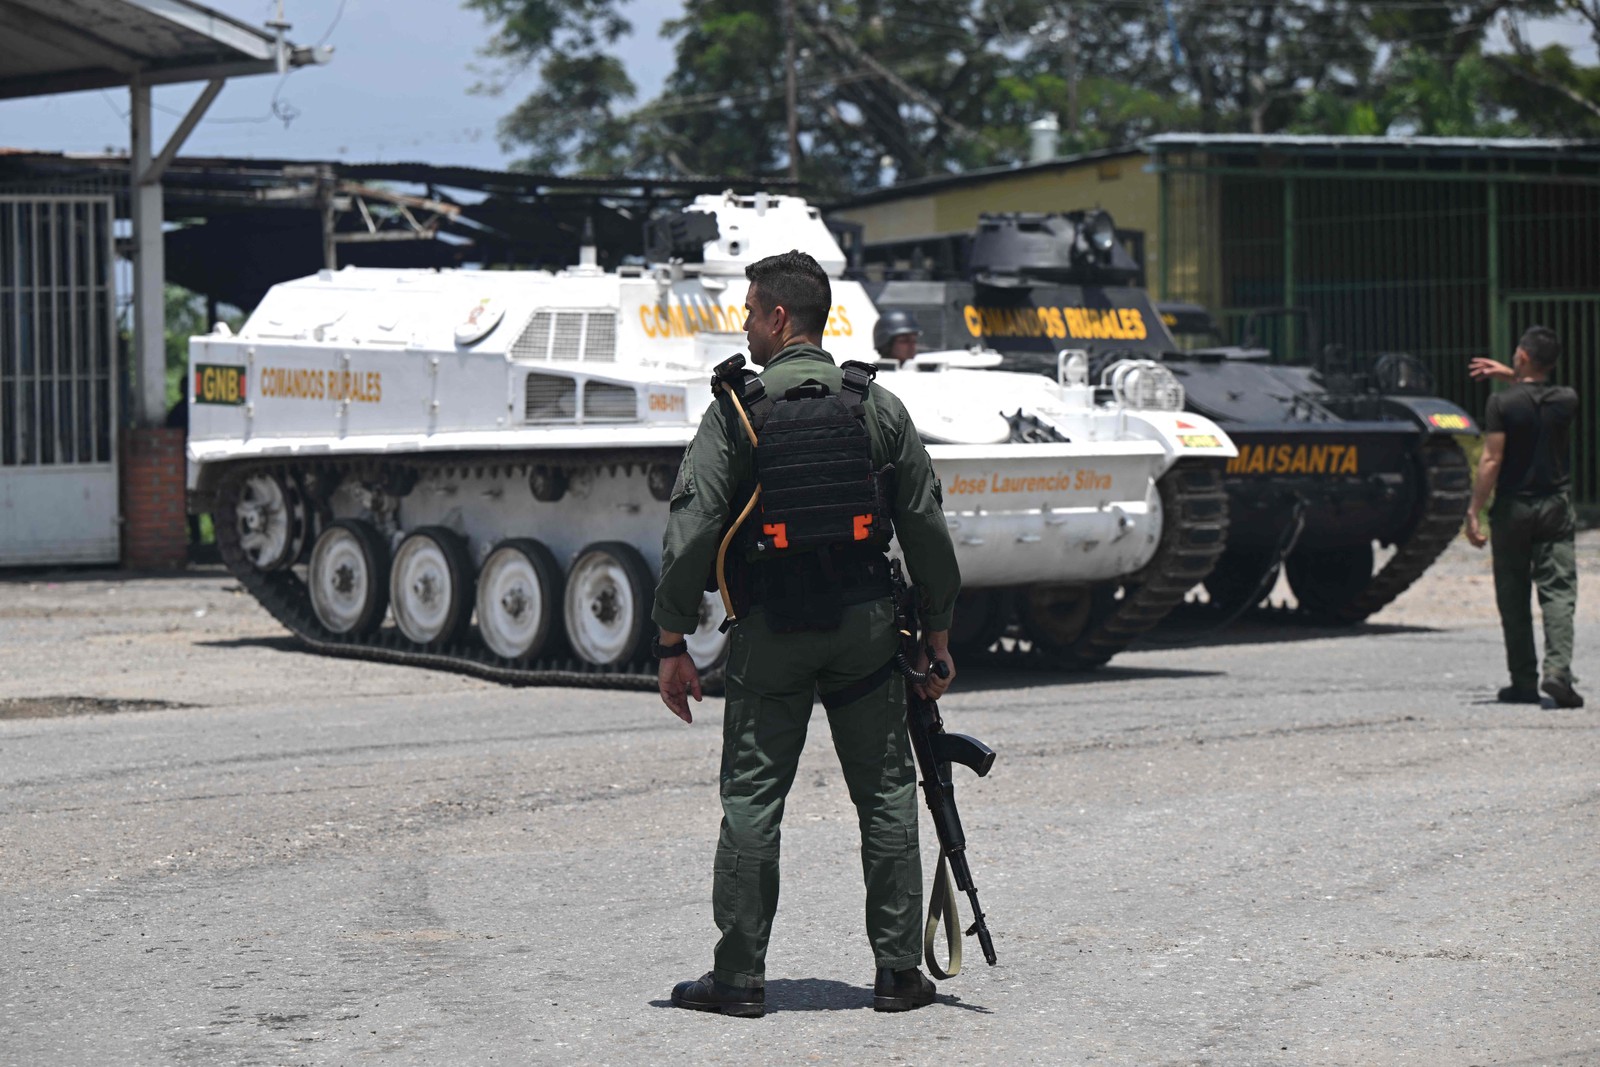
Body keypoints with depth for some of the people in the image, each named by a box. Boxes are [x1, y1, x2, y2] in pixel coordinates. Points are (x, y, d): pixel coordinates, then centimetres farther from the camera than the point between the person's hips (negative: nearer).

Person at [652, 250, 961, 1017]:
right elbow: (926, 529, 7)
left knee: (751, 796, 4)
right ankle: (897, 970, 10)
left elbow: (692, 530, -8)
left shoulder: (736, 409, -4)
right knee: (886, 792, 9)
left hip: (770, 628, -2)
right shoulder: (879, 406, 6)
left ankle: (739, 976, 6)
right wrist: (937, 635, 14)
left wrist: (673, 644, -3)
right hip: (866, 622, 2)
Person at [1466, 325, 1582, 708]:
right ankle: (1558, 669, -20)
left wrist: (1474, 511, -10)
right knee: (1558, 591, -1)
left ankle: (1523, 681, 10)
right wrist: (1511, 376, 28)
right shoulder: (1567, 400, 1)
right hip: (1556, 505, 2)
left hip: (1513, 508, -2)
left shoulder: (1502, 404, -11)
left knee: (1514, 597, 8)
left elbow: (1491, 461, -14)